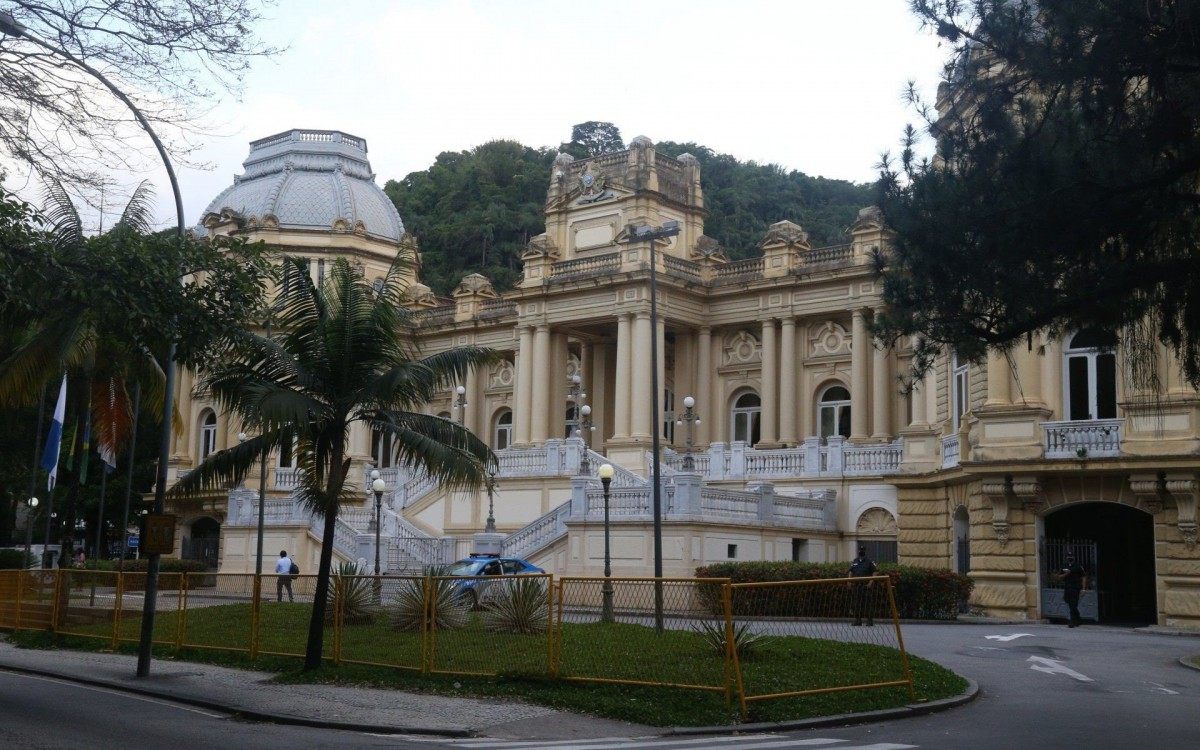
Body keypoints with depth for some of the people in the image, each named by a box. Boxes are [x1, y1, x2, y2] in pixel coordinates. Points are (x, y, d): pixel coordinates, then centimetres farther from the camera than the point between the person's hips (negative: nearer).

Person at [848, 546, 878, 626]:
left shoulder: (870, 561, 0)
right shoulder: (854, 561, 15)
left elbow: (874, 573, -3)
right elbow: (851, 572, 18)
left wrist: (871, 582, -13)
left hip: (866, 586, -5)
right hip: (855, 585, 5)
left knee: (867, 603, -6)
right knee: (856, 603, 6)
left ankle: (870, 620, 0)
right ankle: (858, 619, 15)